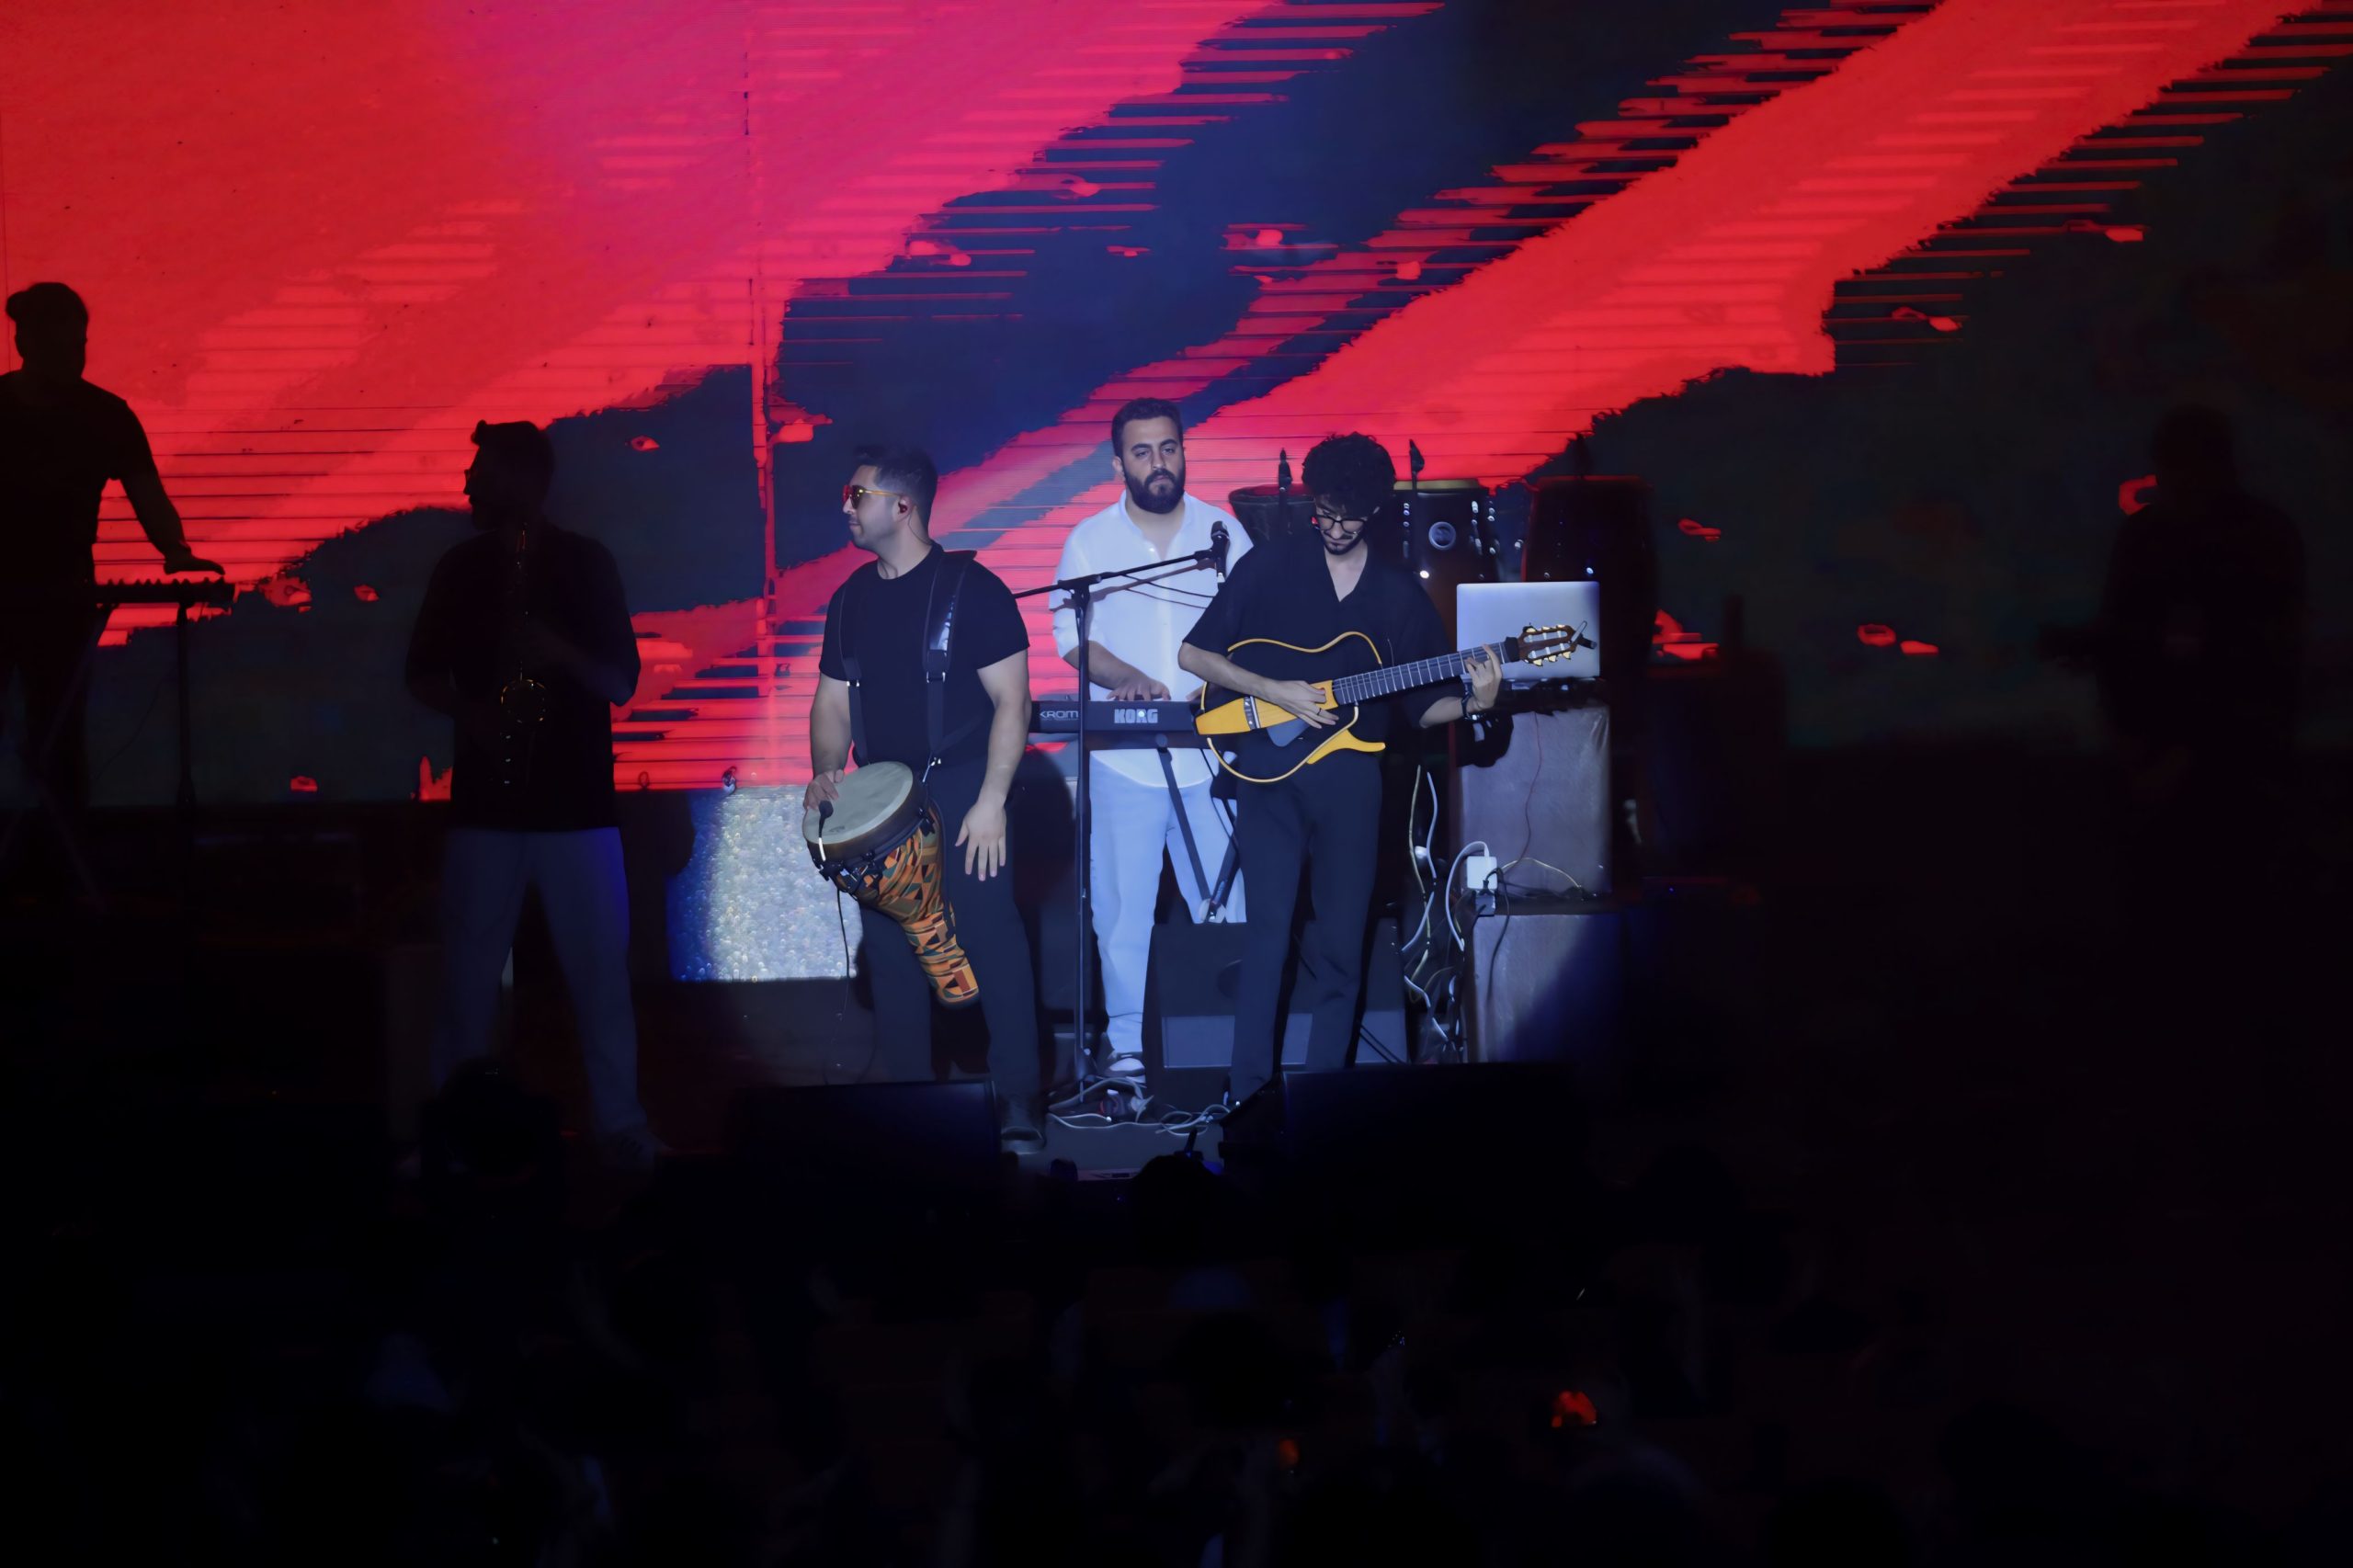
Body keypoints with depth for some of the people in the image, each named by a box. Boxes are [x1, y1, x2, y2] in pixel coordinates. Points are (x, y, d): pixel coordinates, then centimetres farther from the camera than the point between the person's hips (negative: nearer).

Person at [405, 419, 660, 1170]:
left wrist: (560, 654, -21)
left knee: (599, 971, 0)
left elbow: (621, 682, -2)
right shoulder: (460, 567, 7)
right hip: (485, 799, 2)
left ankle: (621, 1124, 7)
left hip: (576, 800, -2)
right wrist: (467, 711, -9)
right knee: (467, 973, 2)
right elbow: (422, 672, 12)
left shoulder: (585, 562, 0)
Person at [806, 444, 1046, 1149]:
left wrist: (990, 802, -16)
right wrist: (825, 772, -1)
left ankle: (1019, 1099, -12)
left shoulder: (969, 589, -7)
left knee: (989, 932, -13)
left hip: (961, 786, -6)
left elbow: (1011, 700, -9)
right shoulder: (852, 599, 12)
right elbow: (833, 700, 18)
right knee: (888, 946, 5)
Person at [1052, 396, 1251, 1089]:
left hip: (1212, 752, 1)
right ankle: (1125, 1042, 6)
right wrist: (1128, 679, -16)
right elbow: (1069, 635, 2)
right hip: (1124, 760, -1)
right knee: (1122, 907, -1)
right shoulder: (1090, 540, 4)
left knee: (1225, 903, 0)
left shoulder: (1221, 530, 7)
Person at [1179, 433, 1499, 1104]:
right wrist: (1277, 692, -13)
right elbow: (1194, 653, -2)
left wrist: (1472, 701, -11)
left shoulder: (1400, 594, 8)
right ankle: (1248, 1097, -4)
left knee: (1340, 942, 4)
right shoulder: (1270, 566, 1)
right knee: (1268, 933, -7)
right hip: (1271, 768, -2)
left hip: (1350, 775, 2)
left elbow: (1423, 707, 10)